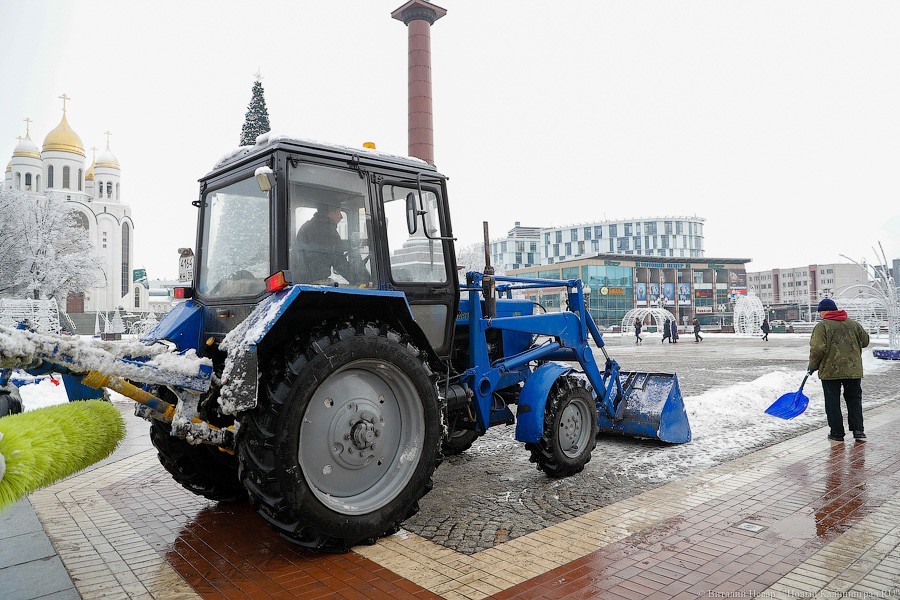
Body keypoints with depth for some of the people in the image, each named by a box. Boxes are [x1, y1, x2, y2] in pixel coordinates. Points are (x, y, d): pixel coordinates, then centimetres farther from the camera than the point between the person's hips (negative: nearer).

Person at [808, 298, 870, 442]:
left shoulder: (822, 326, -11)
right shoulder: (853, 323, 7)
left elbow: (818, 349, -18)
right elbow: (865, 340, 17)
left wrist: (813, 365, -4)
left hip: (830, 371, -4)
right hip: (853, 370, 5)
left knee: (833, 403, 5)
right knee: (854, 399, 16)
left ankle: (837, 433, 9)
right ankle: (858, 430, 11)